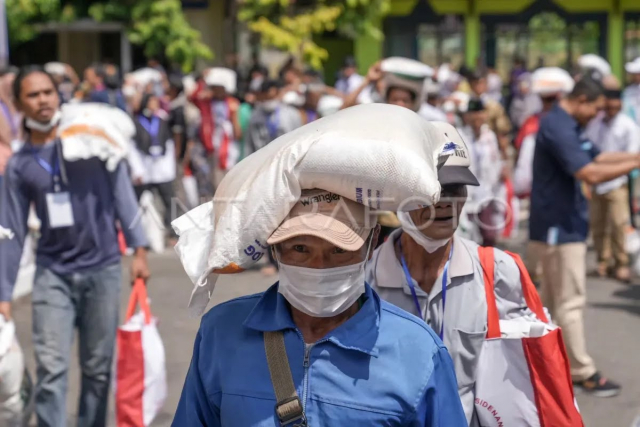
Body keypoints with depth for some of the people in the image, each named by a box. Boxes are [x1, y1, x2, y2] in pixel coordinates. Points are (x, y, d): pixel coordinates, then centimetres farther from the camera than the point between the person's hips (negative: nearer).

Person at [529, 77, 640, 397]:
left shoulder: (564, 125, 13)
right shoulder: (558, 128, -21)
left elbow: (596, 157, 17)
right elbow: (591, 173, -29)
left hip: (556, 225, 11)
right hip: (560, 227, -11)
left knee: (551, 297, 18)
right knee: (571, 302, -3)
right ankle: (583, 373, 3)